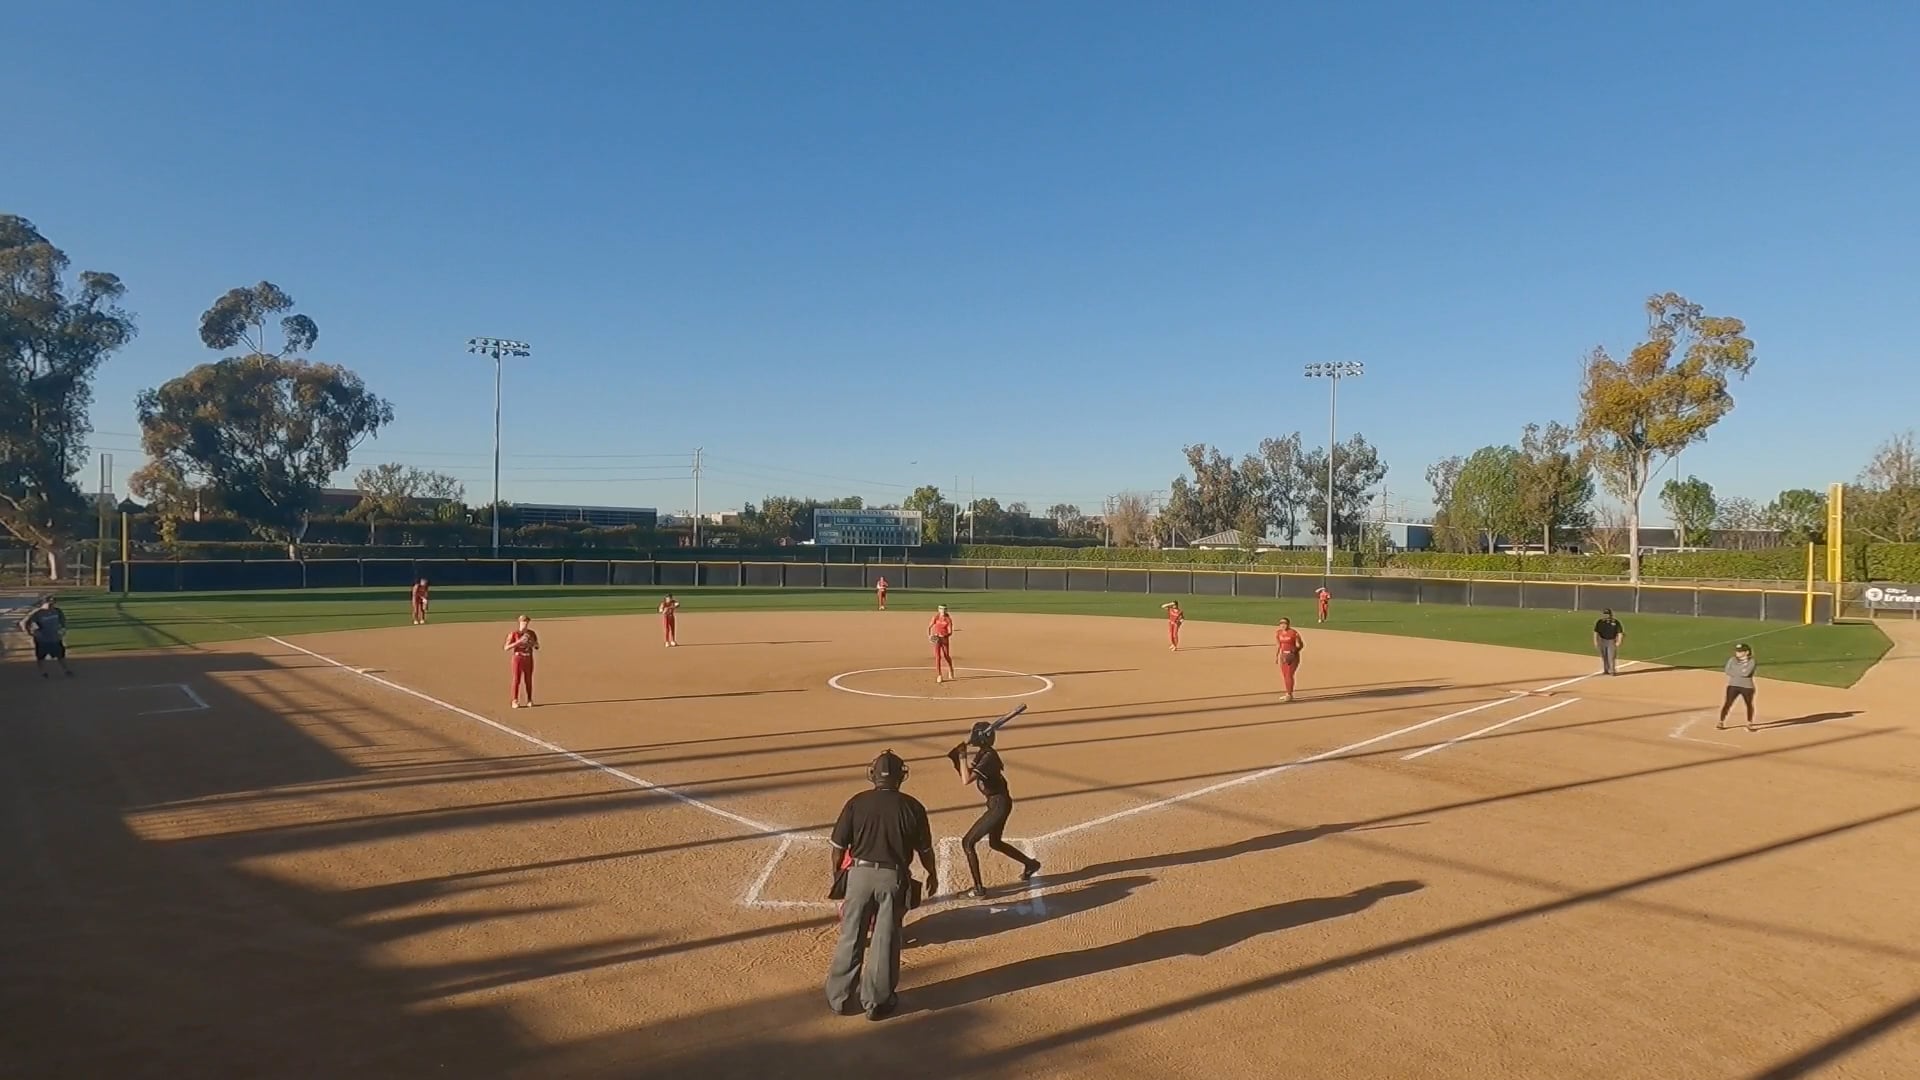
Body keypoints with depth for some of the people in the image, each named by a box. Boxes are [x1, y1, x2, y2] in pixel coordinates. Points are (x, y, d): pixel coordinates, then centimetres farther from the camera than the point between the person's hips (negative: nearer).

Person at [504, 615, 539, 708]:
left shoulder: (531, 633, 6)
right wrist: (518, 642, -22)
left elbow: (537, 647, 12)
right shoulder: (514, 634, -6)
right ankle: (515, 701, 3)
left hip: (528, 659, 3)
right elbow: (506, 648, -12)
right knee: (516, 680, -2)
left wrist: (533, 643, -10)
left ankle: (529, 700, 16)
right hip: (518, 658, -3)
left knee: (528, 680, 8)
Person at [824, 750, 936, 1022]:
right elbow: (924, 849, 4)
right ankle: (877, 1001, 19)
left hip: (860, 874, 1)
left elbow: (839, 846, -1)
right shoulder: (912, 806, -5)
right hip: (893, 877, -1)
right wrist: (932, 874, 22)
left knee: (850, 937, 13)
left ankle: (839, 997, 24)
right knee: (885, 940, 10)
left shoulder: (856, 803, -5)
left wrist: (837, 873, 17)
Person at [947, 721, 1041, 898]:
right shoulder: (982, 753, 3)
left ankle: (978, 890, 0)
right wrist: (958, 757, -6)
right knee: (995, 843, 27)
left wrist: (962, 756, -25)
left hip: (999, 805, -10)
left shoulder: (988, 757, -25)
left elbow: (966, 780, -33)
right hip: (998, 803, 10)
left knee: (967, 842, -6)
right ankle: (1030, 863, 43)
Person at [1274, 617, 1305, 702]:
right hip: (1283, 656, 6)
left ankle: (1290, 694, -3)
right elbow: (1277, 645, 11)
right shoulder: (1278, 633, 3)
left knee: (1289, 675, -10)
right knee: (1284, 675, 9)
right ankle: (1288, 693, 20)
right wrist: (1276, 656, 8)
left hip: (1292, 656, -6)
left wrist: (1295, 651, -18)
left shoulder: (1294, 633, -15)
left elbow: (1301, 644, -6)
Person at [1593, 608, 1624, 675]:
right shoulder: (1600, 622, -3)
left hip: (1611, 641, -3)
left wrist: (1618, 642, -12)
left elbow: (1620, 633, -6)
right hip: (1602, 641, 3)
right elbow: (1596, 632, 1)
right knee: (1603, 656, 9)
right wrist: (1595, 641, -3)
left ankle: (1612, 671, 4)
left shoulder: (1615, 622, -9)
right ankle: (1605, 670, 18)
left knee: (1611, 657, -5)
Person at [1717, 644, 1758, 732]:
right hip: (1733, 685, 1)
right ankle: (1721, 723, -2)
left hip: (1747, 687, -1)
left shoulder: (1752, 661, -6)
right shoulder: (1732, 659, 4)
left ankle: (1749, 724, 26)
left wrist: (1735, 672, -9)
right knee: (1727, 703, -5)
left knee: (1749, 705, 11)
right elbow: (1728, 671, -7)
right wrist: (1741, 672, -12)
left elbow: (1746, 673, -20)